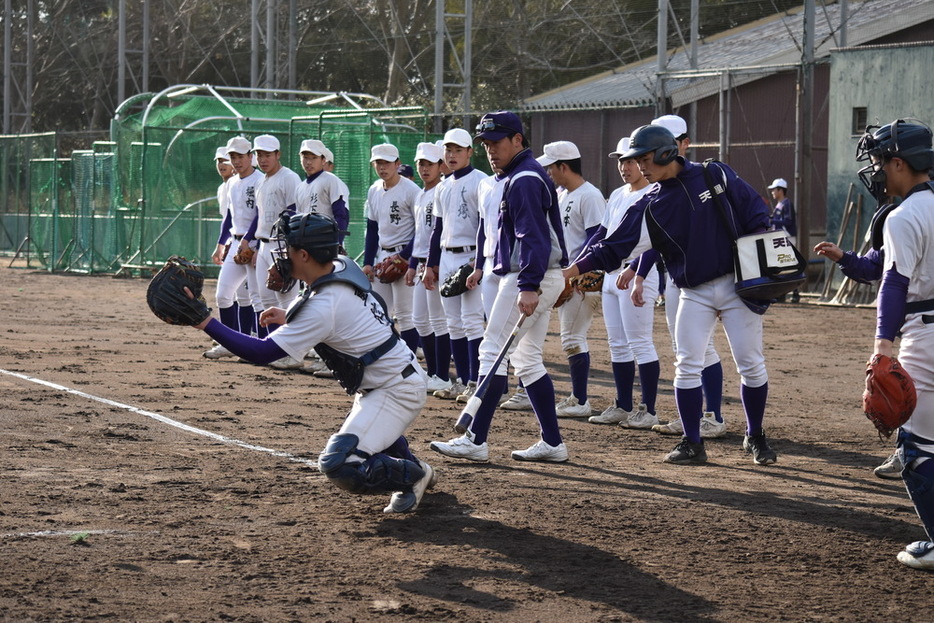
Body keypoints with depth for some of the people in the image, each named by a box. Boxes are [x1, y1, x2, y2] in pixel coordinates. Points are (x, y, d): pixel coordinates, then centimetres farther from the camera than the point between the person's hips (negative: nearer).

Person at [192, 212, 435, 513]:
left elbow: (262, 352, -26)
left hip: (395, 391, -10)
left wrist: (208, 324, -27)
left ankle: (413, 475, -2)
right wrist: (289, 318, 9)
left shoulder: (322, 306, -27)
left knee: (338, 464, -18)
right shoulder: (344, 266, -2)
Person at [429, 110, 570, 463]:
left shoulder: (524, 179, -14)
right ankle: (552, 443, 11)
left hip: (533, 276, -11)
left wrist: (528, 286, -30)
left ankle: (475, 441, -13)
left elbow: (533, 236, -23)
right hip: (545, 278, 11)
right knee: (527, 358, 12)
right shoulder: (520, 175, 20)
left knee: (493, 350, -11)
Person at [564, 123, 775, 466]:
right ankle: (692, 444, 5)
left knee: (752, 365, 1)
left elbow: (755, 211, 0)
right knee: (687, 367, -4)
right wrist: (570, 271, -16)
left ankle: (755, 437, 18)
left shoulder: (717, 176, -4)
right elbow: (614, 248, -5)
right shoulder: (650, 206, 0)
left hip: (736, 284, -2)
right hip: (694, 293, 2)